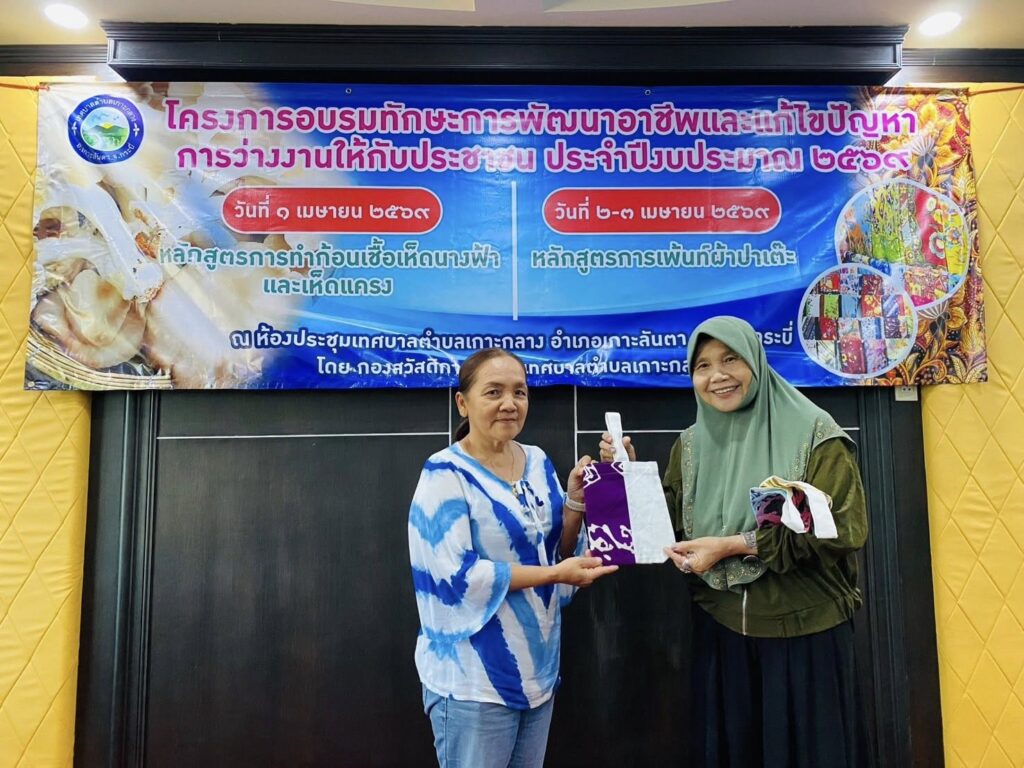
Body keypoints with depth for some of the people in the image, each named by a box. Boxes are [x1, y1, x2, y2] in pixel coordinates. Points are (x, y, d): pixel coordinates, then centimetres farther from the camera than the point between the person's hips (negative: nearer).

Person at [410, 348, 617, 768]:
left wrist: (575, 499, -9)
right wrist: (553, 574, -21)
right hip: (474, 677, -6)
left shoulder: (538, 462, 3)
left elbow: (558, 550, 8)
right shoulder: (446, 473, -15)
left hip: (538, 666, 7)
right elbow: (456, 574, -21)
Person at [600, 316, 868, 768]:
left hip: (804, 633, -3)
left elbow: (841, 531, -14)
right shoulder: (691, 445, 4)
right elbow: (671, 526, 7)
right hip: (720, 633, 4)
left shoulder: (813, 434, -8)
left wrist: (736, 544, -20)